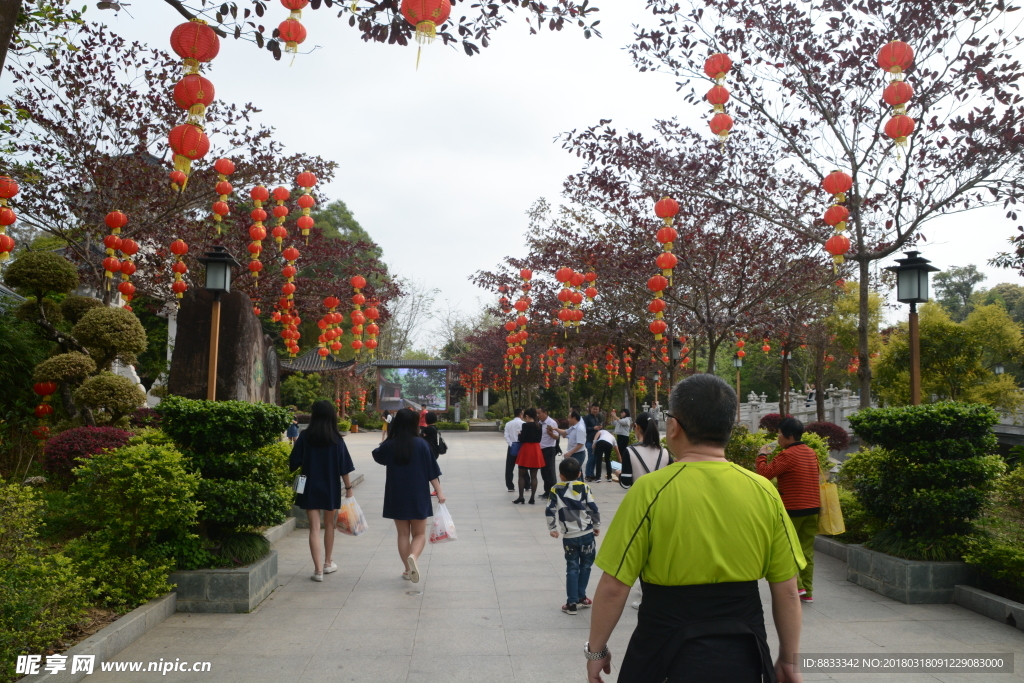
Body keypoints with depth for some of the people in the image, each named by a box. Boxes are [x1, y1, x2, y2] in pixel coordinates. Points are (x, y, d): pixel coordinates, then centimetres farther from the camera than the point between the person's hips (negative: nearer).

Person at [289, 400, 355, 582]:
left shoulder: (305, 437, -6)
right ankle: (327, 563, 31)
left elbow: (294, 463, -4)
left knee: (314, 528, 2)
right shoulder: (336, 439, -7)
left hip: (309, 488, 0)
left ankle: (318, 569, -2)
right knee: (329, 526, 18)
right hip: (331, 488, 0)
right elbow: (344, 467, -6)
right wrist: (349, 487, 3)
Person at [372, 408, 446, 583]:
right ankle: (413, 556, -19)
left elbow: (377, 456, 18)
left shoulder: (389, 446, -5)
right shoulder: (420, 444, -10)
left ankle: (408, 569, 16)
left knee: (403, 534, 15)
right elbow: (431, 470, -7)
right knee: (419, 534, 9)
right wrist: (439, 491, -3)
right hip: (418, 497, -2)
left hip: (396, 497, 2)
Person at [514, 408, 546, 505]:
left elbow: (522, 439, -14)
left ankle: (521, 498, 6)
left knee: (522, 475, 6)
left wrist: (520, 434, 5)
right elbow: (539, 439, 12)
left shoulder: (526, 425, -14)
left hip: (526, 450, -5)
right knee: (533, 476, 9)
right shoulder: (539, 425, 4)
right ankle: (532, 498, 9)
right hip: (536, 450, 5)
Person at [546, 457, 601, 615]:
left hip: (569, 537, 0)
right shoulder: (584, 487, -3)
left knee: (572, 568, 9)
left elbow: (550, 511, -6)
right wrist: (597, 526, 9)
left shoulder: (556, 490, -2)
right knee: (585, 566, 17)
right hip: (587, 534, 0)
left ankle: (572, 603, 6)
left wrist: (553, 528, 5)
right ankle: (581, 597, 23)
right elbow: (593, 508, -4)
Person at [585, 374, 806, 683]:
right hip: (744, 655, 3)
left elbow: (614, 587, -12)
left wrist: (596, 649, 2)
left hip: (667, 655, -3)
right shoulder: (764, 492, -6)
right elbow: (787, 591, 0)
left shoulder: (650, 490, -15)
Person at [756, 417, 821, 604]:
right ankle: (807, 592, 12)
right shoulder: (811, 453, 10)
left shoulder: (787, 455, -15)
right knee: (807, 550, 10)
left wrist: (762, 455, -1)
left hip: (793, 508, -7)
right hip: (813, 507, 7)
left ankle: (796, 585, -1)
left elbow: (765, 473, -18)